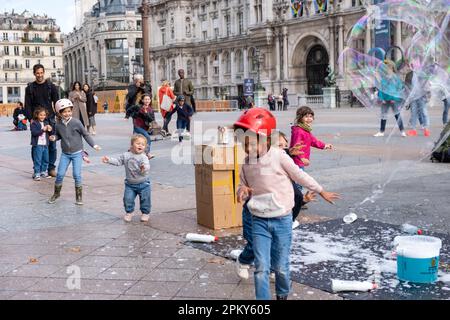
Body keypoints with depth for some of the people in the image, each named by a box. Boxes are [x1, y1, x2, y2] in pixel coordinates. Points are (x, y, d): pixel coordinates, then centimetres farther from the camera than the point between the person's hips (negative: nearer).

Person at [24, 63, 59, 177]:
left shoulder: (51, 86, 6)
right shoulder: (30, 88, 7)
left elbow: (57, 103, 5)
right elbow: (27, 105, 5)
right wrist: (30, 119, -7)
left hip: (50, 120, 0)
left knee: (52, 145, 0)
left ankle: (51, 168, 9)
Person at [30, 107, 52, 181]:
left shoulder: (46, 122, 11)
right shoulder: (34, 123, -8)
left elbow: (49, 133, 15)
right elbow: (34, 132, -20)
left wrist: (50, 129, -8)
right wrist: (43, 130, -25)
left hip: (45, 144, 7)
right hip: (37, 145, -6)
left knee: (45, 160, 14)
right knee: (37, 160, -4)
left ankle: (43, 172, 28)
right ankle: (36, 174, 1)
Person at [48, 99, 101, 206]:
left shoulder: (76, 122, -13)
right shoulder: (58, 125, -3)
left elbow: (86, 134, -5)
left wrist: (94, 145, -8)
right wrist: (54, 137, -9)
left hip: (77, 153, -3)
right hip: (65, 154, 3)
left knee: (77, 175, -6)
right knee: (60, 174, 3)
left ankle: (79, 197, 9)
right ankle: (56, 193, 26)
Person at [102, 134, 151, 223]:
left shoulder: (143, 157, -13)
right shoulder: (126, 155, 0)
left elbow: (147, 166, -26)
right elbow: (118, 161, 9)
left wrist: (144, 168, -49)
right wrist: (109, 160, -2)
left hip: (143, 183, -3)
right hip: (130, 183, 3)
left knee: (145, 199, 6)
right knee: (128, 199, 0)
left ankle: (145, 213, 26)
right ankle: (129, 213, 22)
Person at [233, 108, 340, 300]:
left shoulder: (278, 157, -14)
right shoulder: (246, 163, -2)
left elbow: (300, 176, -2)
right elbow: (242, 185, 14)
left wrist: (322, 192, 10)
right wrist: (242, 191, -12)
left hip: (282, 220, -2)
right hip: (259, 221, 2)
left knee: (280, 267, 9)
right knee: (261, 268, -5)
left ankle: (282, 295, 36)